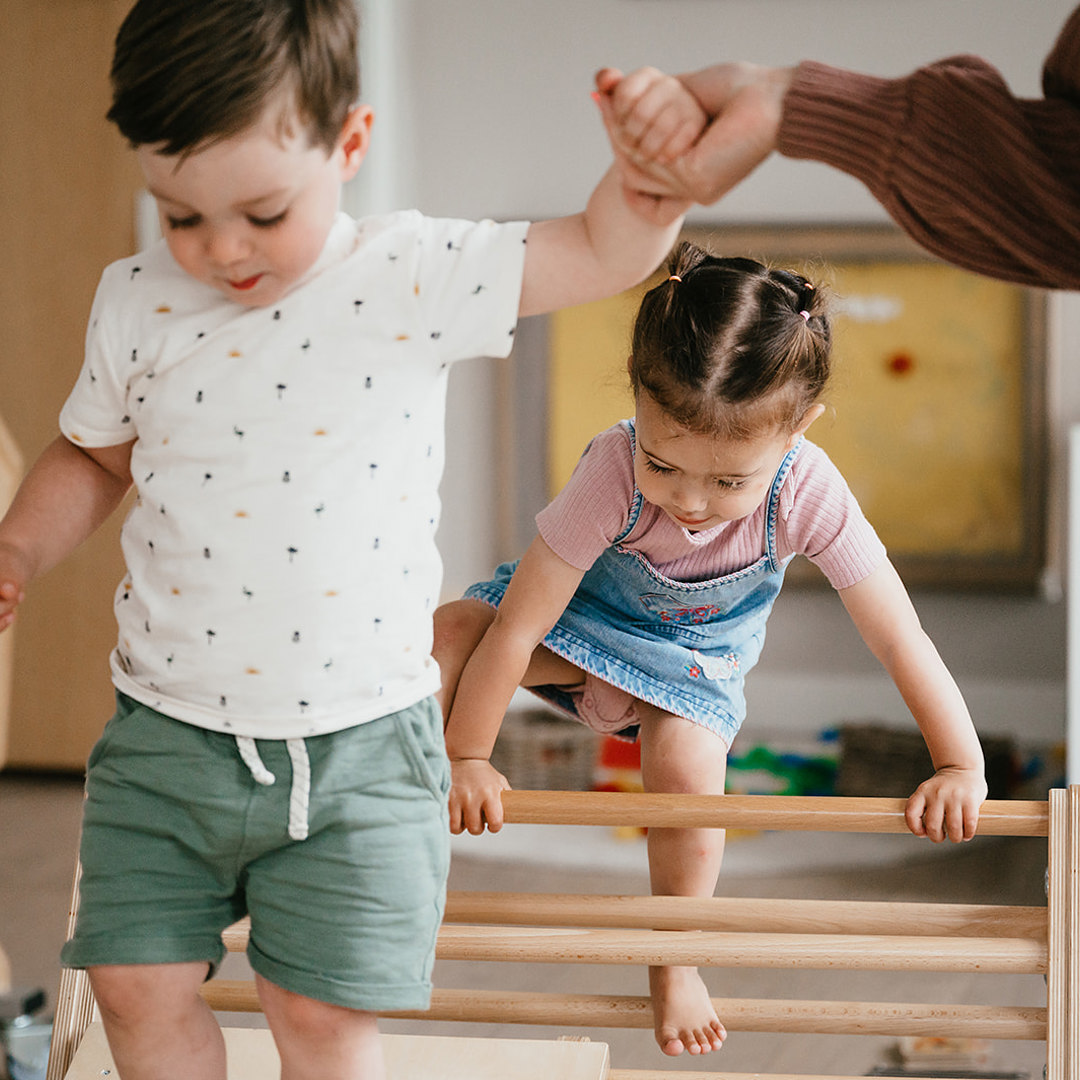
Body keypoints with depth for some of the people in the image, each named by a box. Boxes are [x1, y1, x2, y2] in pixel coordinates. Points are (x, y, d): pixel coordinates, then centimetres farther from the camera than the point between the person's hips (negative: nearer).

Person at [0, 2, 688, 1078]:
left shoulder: (412, 279, -9)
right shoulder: (136, 302, -1)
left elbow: (606, 250, -11)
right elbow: (91, 456, 15)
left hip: (356, 743, -3)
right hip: (167, 735, 3)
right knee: (137, 985, 5)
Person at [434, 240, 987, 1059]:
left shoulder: (808, 493, -35)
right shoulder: (614, 470, -38)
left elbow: (901, 638, -25)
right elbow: (516, 625, -32)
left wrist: (961, 767, -24)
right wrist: (467, 757, -26)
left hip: (696, 655, 1)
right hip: (584, 615, 0)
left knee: (688, 767, -27)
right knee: (445, 636, -26)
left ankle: (674, 964, 0)